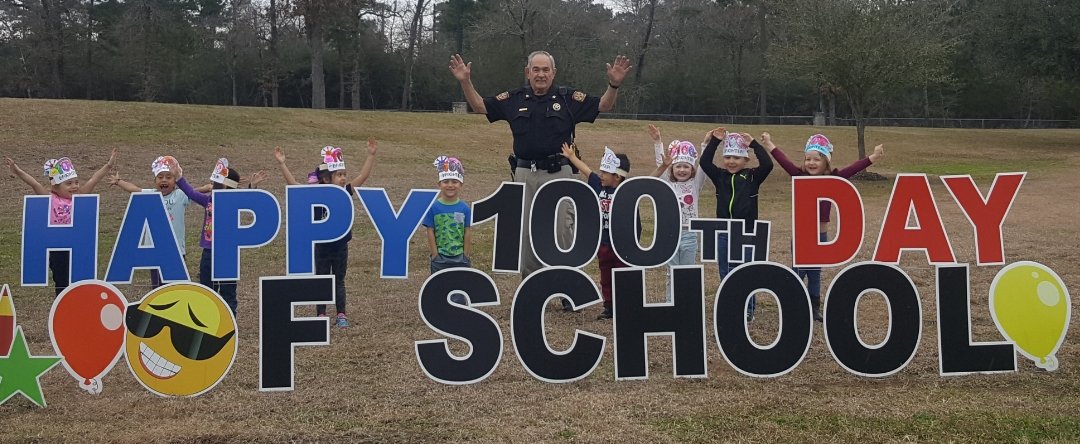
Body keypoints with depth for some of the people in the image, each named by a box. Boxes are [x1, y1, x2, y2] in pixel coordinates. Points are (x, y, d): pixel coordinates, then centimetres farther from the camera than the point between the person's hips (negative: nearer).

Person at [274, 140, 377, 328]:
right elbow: (293, 184, -18)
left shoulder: (346, 192, -3)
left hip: (341, 246, 2)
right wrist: (282, 164, -25)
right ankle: (321, 315, 17)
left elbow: (363, 176, -8)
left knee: (339, 281, 12)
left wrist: (371, 155, -16)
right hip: (322, 247, -2)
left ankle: (341, 315, 19)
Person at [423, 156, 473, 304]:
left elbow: (467, 233, -1)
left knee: (459, 297, 4)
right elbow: (430, 232, -5)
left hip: (459, 258, 0)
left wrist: (466, 257, -2)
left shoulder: (465, 208, -4)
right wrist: (435, 255, -7)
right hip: (440, 259, 0)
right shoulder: (433, 207, -6)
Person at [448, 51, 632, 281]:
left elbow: (604, 105, 1)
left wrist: (614, 84, -17)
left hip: (559, 175, -3)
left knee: (563, 233, -4)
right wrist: (465, 82, -1)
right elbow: (480, 106, 13)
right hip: (524, 175, 3)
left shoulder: (567, 98, 4)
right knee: (526, 234, 9)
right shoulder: (514, 99, 9)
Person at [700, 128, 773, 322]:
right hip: (724, 234, 3)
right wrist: (714, 141, -10)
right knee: (726, 273, 10)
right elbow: (704, 162, -7)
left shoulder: (752, 177, -1)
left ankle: (748, 309, 18)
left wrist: (754, 144, -15)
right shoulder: (720, 176, 5)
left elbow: (767, 164, -18)